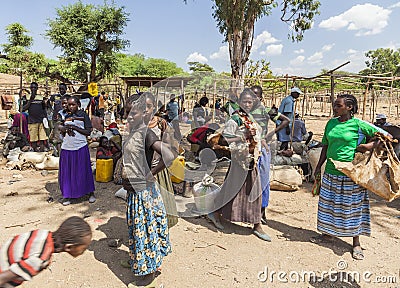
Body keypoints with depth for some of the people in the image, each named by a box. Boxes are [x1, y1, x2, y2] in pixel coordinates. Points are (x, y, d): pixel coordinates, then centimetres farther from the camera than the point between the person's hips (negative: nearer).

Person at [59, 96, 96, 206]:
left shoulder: (83, 115, 0)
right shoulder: (66, 116, 13)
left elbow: (88, 132, -6)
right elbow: (62, 132, 19)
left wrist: (74, 127, -14)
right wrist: (64, 129, -3)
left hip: (81, 147, -4)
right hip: (67, 147, 4)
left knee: (83, 171, 3)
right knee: (67, 171, 7)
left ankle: (91, 193, 16)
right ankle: (67, 195, 19)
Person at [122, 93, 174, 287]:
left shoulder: (146, 133, -19)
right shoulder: (131, 133, 7)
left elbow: (168, 156, -30)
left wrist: (150, 174, -18)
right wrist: (126, 180, 10)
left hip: (144, 191, -8)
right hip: (133, 189, 9)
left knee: (145, 229, 6)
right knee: (136, 228, 20)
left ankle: (149, 270, 25)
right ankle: (140, 263, 40)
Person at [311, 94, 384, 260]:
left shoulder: (359, 124, -8)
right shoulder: (331, 123, 7)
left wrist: (369, 146, -16)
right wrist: (318, 167, 13)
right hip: (331, 171, 5)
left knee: (353, 207, 6)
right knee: (329, 203, 13)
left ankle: (356, 243, 21)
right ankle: (328, 234, 32)